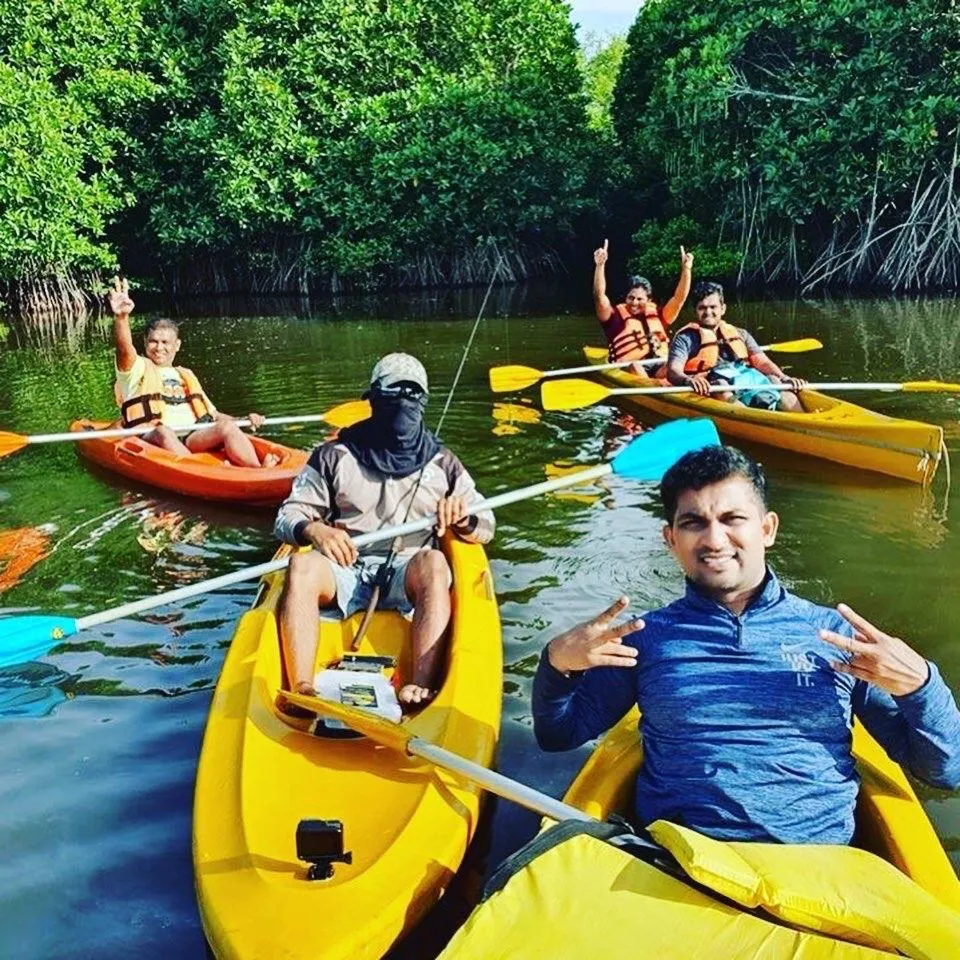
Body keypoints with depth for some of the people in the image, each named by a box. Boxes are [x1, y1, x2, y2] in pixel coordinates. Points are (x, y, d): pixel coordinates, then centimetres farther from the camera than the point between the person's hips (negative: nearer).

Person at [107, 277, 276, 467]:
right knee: (163, 432, -38)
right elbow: (125, 349, -7)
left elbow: (212, 414, 29)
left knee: (227, 426, -25)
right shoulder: (137, 369, 17)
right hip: (152, 438, -3)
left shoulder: (187, 376, 31)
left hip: (194, 441, 4)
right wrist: (121, 317, -28)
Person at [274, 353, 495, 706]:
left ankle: (421, 690, -45)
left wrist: (462, 521, -10)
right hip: (344, 573, 0)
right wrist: (311, 530, -19)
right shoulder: (334, 456, 11)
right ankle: (301, 691, -39)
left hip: (407, 575, 0)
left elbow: (485, 528, 14)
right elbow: (287, 516, 5)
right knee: (303, 563, -31)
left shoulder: (442, 464, 15)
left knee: (433, 562, -33)